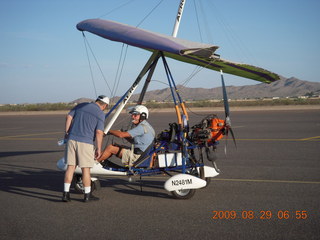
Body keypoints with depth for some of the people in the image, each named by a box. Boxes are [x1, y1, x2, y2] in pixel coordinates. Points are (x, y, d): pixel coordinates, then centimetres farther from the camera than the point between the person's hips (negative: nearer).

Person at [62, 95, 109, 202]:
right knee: (86, 168, 3)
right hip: (86, 143, -5)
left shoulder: (81, 105, 13)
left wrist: (67, 133, 15)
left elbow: (69, 117, 8)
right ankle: (87, 195, 11)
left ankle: (66, 193, 6)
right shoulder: (100, 114, -3)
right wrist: (99, 149, -3)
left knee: (70, 166, 7)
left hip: (72, 139, 5)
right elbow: (99, 132, -9)